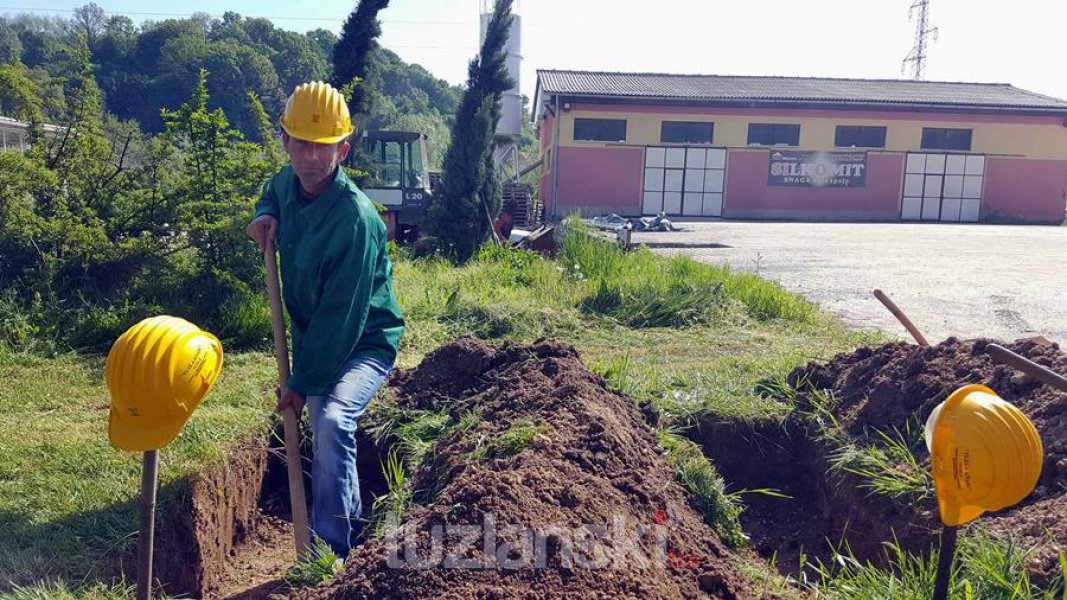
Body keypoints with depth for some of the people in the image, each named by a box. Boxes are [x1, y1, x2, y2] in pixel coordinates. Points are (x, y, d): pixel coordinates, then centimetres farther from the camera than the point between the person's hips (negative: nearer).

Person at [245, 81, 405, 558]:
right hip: (312, 338, 8)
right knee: (324, 438, 20)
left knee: (332, 420, -33)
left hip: (365, 343, -8)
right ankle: (352, 526, 44)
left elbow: (341, 317, -27)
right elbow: (270, 194, 23)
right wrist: (265, 215, -3)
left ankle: (332, 548, -21)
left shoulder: (356, 219, -29)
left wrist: (302, 382, -20)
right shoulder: (287, 182, -6)